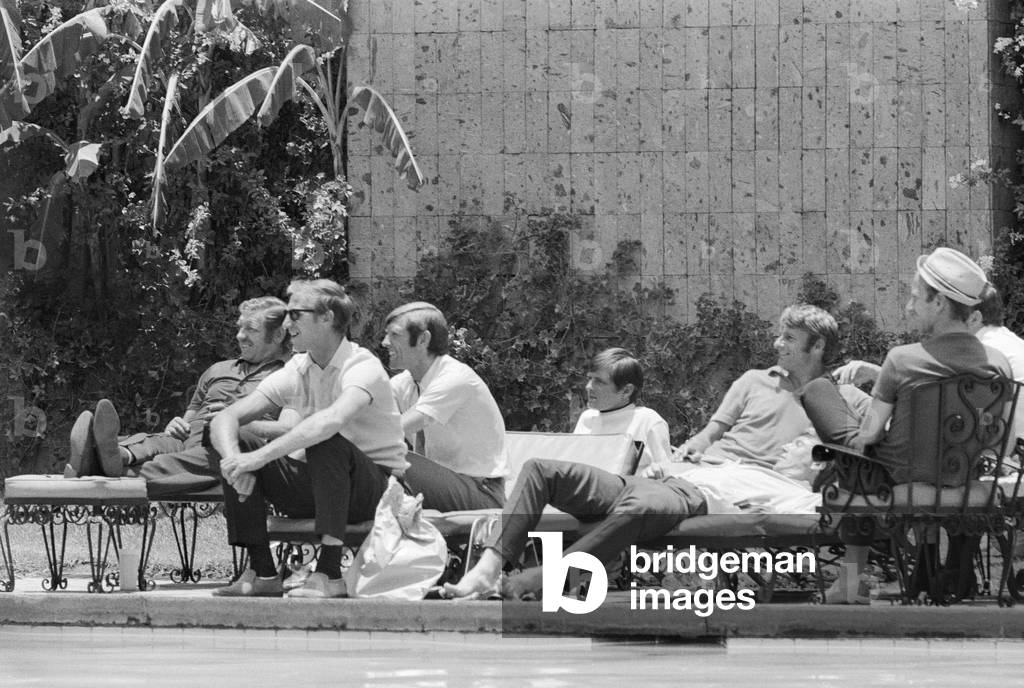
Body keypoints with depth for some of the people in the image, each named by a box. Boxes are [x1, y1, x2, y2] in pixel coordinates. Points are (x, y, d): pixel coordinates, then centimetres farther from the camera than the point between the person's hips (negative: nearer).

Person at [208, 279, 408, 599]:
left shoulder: (363, 367, -18)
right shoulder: (295, 372, 2)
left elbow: (333, 419, -40)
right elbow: (224, 419, -4)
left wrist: (259, 457, -43)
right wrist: (233, 460, -27)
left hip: (377, 486, -6)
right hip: (316, 487, 6)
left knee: (326, 442, -37)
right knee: (230, 440, -9)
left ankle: (330, 573, -35)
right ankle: (261, 572, -12)